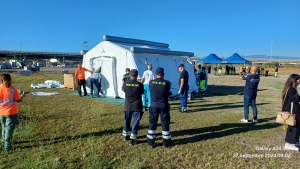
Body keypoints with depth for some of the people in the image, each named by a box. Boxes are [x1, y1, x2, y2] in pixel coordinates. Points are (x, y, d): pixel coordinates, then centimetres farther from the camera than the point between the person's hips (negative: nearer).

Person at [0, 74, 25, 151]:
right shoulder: (13, 89, -15)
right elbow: (19, 100, -11)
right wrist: (22, 96, 9)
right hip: (11, 112, -4)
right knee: (9, 129, 5)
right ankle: (7, 146, 8)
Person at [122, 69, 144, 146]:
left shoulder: (125, 83, -7)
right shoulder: (139, 84, -13)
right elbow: (142, 93, 2)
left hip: (128, 105, 3)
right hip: (137, 106, -3)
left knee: (127, 120, 18)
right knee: (135, 122, 4)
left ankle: (125, 135, 33)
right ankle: (133, 139, 3)